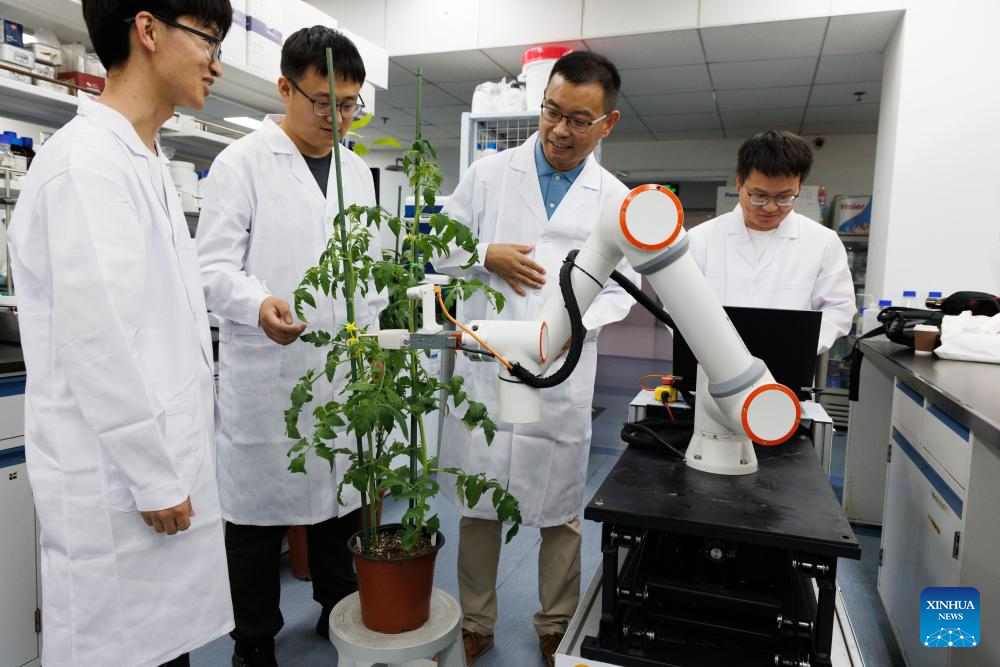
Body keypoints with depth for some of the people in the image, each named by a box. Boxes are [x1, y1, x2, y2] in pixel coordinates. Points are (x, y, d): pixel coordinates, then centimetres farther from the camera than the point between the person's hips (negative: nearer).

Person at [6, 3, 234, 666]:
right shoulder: (85, 162, -16)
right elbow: (97, 341, -21)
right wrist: (156, 479, -14)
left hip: (163, 460, 9)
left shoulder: (147, 163, 14)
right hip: (122, 474, -8)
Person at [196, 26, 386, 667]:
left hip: (344, 370, 5)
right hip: (265, 374, -4)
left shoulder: (358, 171, 14)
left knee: (341, 496, 14)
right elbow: (215, 265, -8)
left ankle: (340, 609, 36)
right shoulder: (242, 162, -3)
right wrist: (259, 305, -28)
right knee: (260, 508, 6)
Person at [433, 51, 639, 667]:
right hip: (484, 368, 1)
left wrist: (575, 322, -13)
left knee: (560, 511, 11)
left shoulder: (616, 200, 5)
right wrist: (487, 256, -11)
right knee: (478, 504, 11)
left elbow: (621, 290, 6)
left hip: (563, 378, 0)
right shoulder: (488, 174, 5)